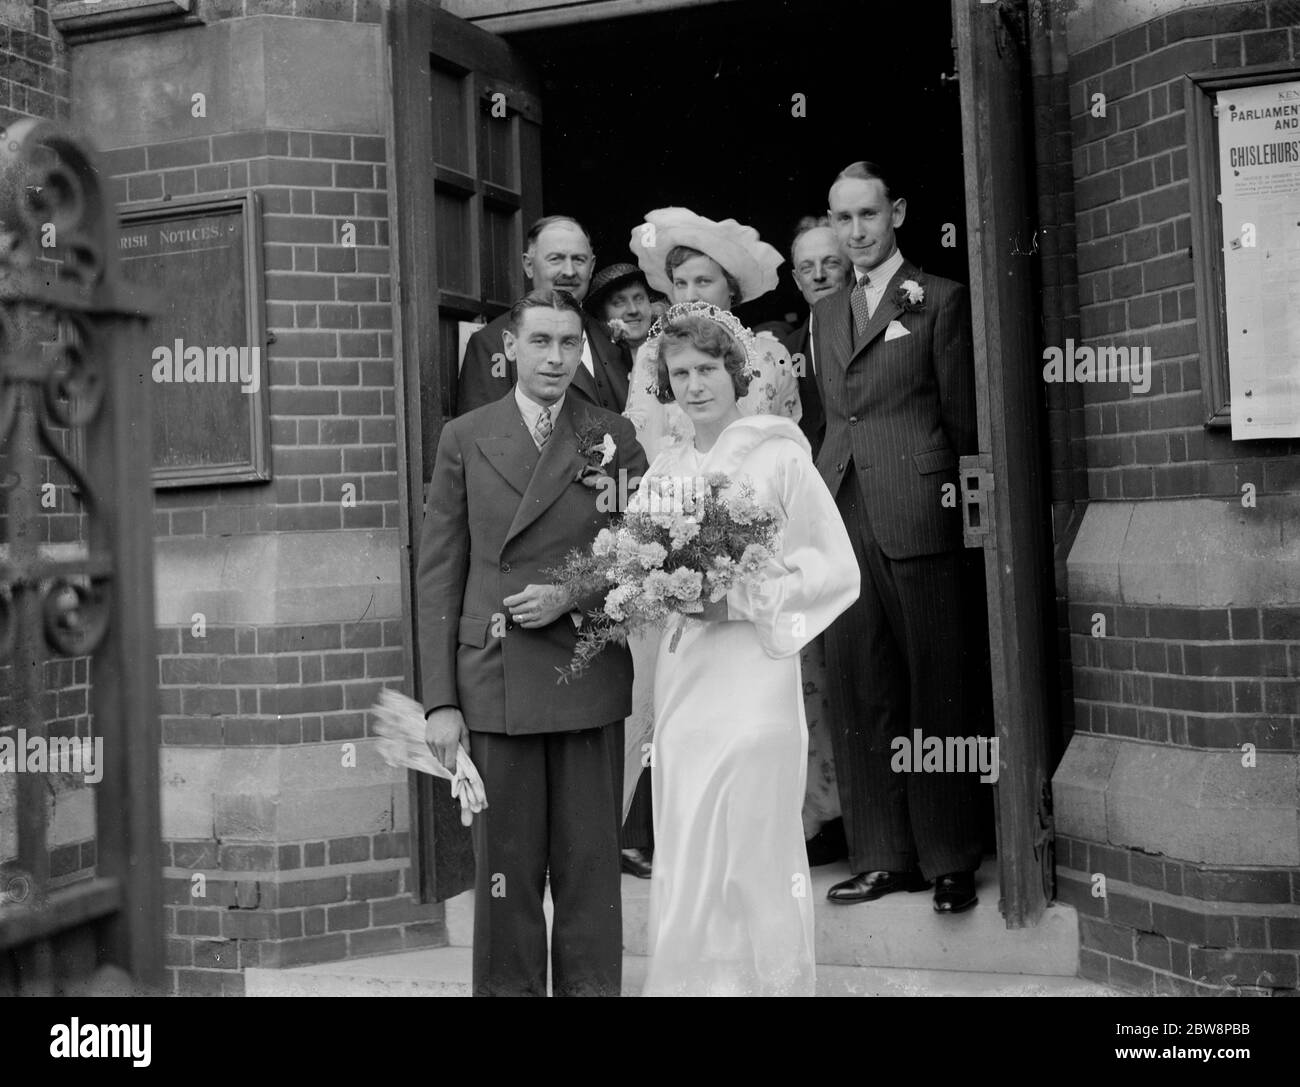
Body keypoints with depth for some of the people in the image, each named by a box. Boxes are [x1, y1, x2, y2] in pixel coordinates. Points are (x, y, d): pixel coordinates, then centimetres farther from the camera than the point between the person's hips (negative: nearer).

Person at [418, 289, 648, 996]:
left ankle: (592, 988, 20)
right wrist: (440, 701, -4)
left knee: (590, 867, 6)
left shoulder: (614, 436, 7)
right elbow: (439, 574, 3)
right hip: (494, 685, 0)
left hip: (589, 680, 0)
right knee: (505, 871, 6)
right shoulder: (465, 438, 6)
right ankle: (508, 990, 20)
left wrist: (573, 597, -12)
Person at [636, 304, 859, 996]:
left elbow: (839, 572, -6)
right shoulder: (665, 469, 11)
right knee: (684, 859, 8)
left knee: (752, 860, -1)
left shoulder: (781, 458, -4)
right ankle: (688, 982, 21)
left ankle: (767, 983, 14)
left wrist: (741, 603, -14)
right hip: (681, 680, 5)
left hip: (754, 682, -5)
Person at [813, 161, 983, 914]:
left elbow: (962, 415, 3)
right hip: (843, 518, 5)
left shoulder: (941, 300, 3)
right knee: (860, 694, 6)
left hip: (917, 516, -5)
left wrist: (953, 498, -1)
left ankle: (951, 861, 10)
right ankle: (883, 857, 15)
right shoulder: (826, 314, 20)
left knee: (936, 693, 0)